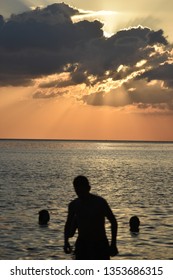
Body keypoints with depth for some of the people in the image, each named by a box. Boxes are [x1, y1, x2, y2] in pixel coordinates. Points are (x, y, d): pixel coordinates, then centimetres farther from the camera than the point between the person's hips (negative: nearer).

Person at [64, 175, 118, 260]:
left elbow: (113, 222, -4)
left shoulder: (99, 202, -10)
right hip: (82, 244, 3)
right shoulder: (73, 205, 1)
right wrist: (66, 241, 0)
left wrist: (113, 244, -9)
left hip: (100, 244, -3)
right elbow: (68, 224, 15)